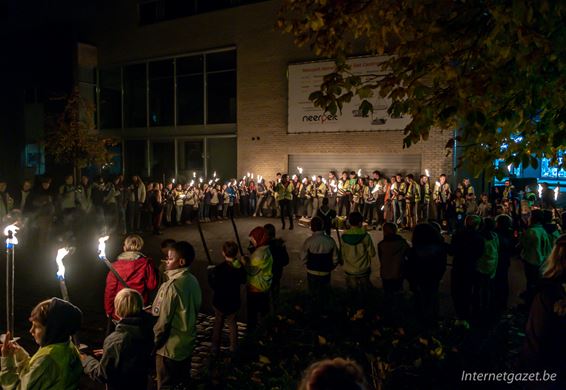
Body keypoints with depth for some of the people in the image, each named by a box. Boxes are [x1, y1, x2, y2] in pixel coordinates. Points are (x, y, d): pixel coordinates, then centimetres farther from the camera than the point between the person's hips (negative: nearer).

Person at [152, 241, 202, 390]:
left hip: (170, 346, -7)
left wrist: (154, 343, -6)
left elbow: (163, 321, -21)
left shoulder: (172, 286, -26)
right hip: (187, 341, 7)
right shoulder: (193, 280, -2)